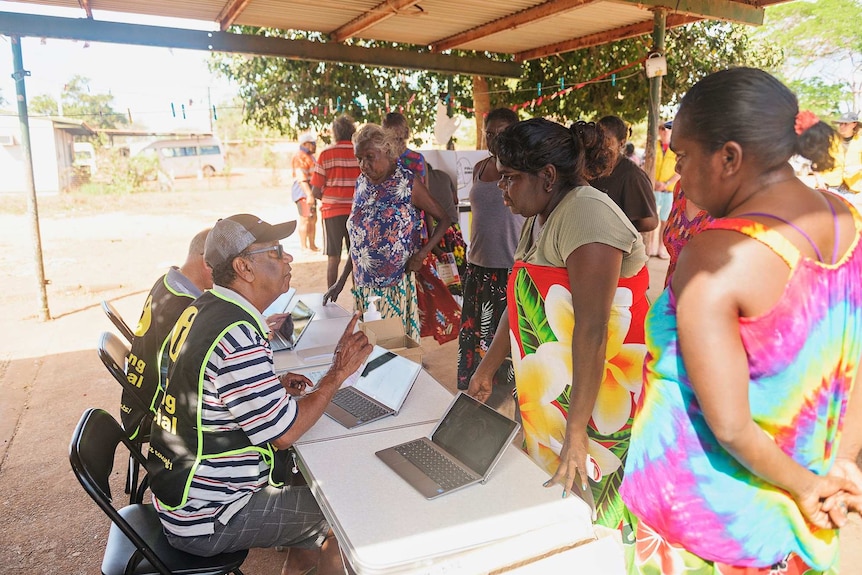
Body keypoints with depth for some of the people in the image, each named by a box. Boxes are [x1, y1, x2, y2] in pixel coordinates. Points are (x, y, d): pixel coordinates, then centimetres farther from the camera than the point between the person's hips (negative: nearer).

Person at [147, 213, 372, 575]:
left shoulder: (203, 309, 1)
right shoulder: (237, 336, -30)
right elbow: (284, 433, -24)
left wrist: (272, 386, 4)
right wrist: (337, 374, -15)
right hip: (204, 521, -9)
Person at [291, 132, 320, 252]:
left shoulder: (310, 156, 21)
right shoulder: (300, 157, -12)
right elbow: (302, 178, -21)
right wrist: (309, 195, -27)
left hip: (310, 191, 10)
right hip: (303, 192, -10)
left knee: (313, 219, 11)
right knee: (305, 219, -9)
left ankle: (312, 245, 17)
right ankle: (304, 247, -6)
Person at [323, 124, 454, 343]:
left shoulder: (408, 183, -8)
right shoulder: (362, 183, 6)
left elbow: (443, 219, -2)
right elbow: (357, 238, 12)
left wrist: (421, 254, -15)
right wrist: (341, 281, 10)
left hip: (396, 283, -4)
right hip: (364, 282, 5)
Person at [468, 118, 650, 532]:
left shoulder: (585, 215, -20)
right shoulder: (539, 219, 11)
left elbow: (591, 331, -26)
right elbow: (521, 304, 18)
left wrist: (576, 431, -27)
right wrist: (487, 369, 21)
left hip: (593, 400, -9)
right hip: (546, 398, 9)